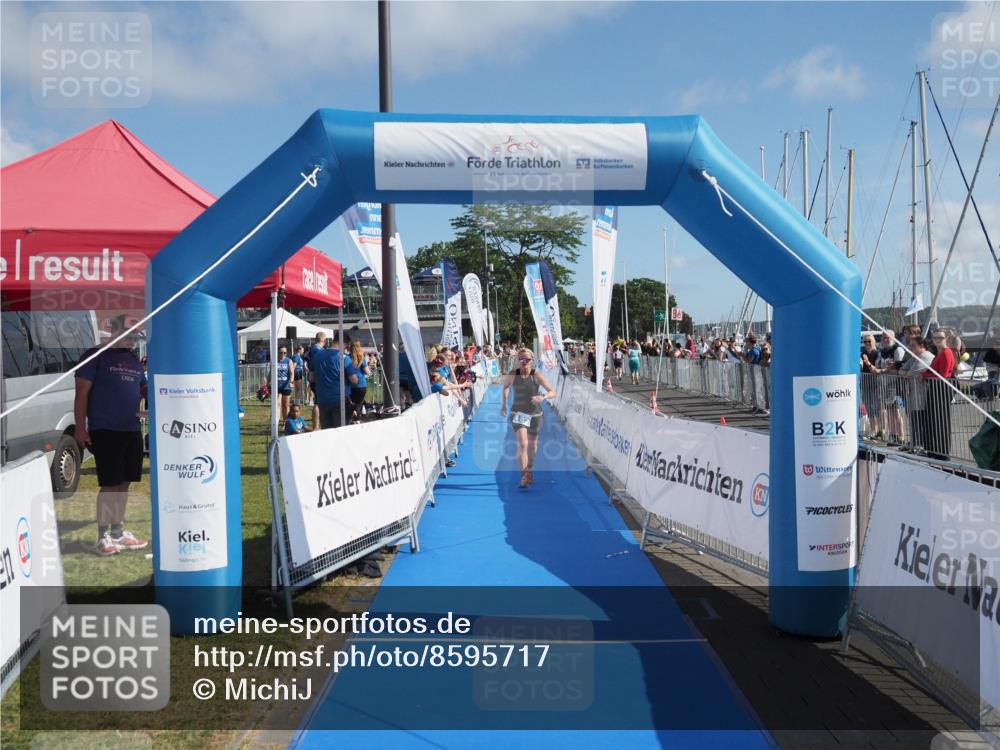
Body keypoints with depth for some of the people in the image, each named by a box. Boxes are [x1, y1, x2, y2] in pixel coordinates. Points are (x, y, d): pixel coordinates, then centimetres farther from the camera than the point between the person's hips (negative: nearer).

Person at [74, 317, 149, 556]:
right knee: (109, 484, -5)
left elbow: (146, 390, 20)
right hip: (105, 431, -6)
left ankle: (118, 532, 22)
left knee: (124, 483, 11)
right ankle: (103, 537, 5)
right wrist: (80, 428, -13)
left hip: (132, 430, 6)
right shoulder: (95, 355, -4)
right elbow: (82, 393, -7)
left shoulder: (134, 359, 14)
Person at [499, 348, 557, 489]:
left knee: (532, 445, 16)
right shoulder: (512, 375, -11)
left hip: (535, 414, 1)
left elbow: (552, 392, -19)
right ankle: (524, 477, -14)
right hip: (518, 413, -1)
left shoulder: (536, 375, -15)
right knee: (522, 444, -17)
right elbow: (505, 388, 11)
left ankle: (530, 470, 41)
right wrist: (503, 405, 10)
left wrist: (543, 398, -39)